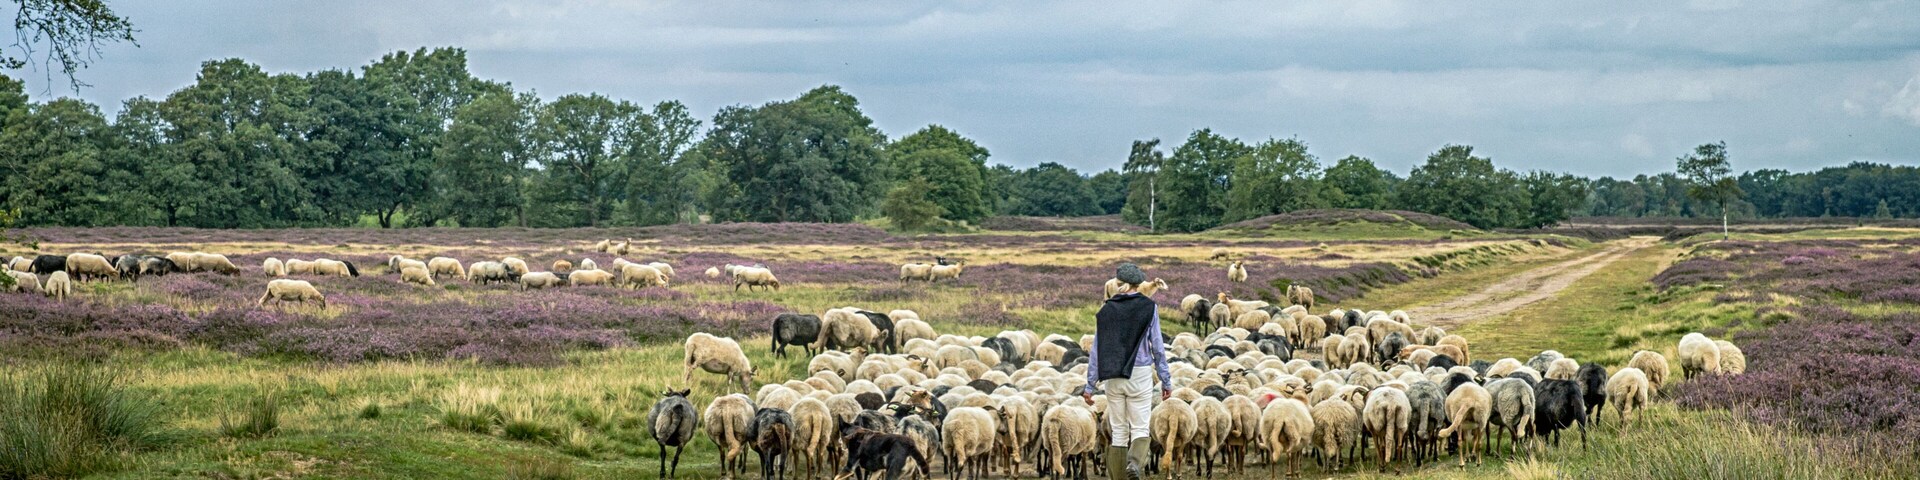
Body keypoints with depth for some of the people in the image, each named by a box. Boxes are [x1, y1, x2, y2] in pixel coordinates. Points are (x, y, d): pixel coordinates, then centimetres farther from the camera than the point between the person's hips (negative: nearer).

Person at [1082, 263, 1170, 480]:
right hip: (1140, 373, -2)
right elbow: (1157, 347, -2)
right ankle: (1135, 462, -28)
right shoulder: (1149, 307, -1)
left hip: (1113, 378, 2)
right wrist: (1166, 381, 4)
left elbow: (1096, 350, 4)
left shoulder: (1107, 309, 5)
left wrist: (1090, 385, 8)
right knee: (1140, 428, 1)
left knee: (1118, 430, 11)